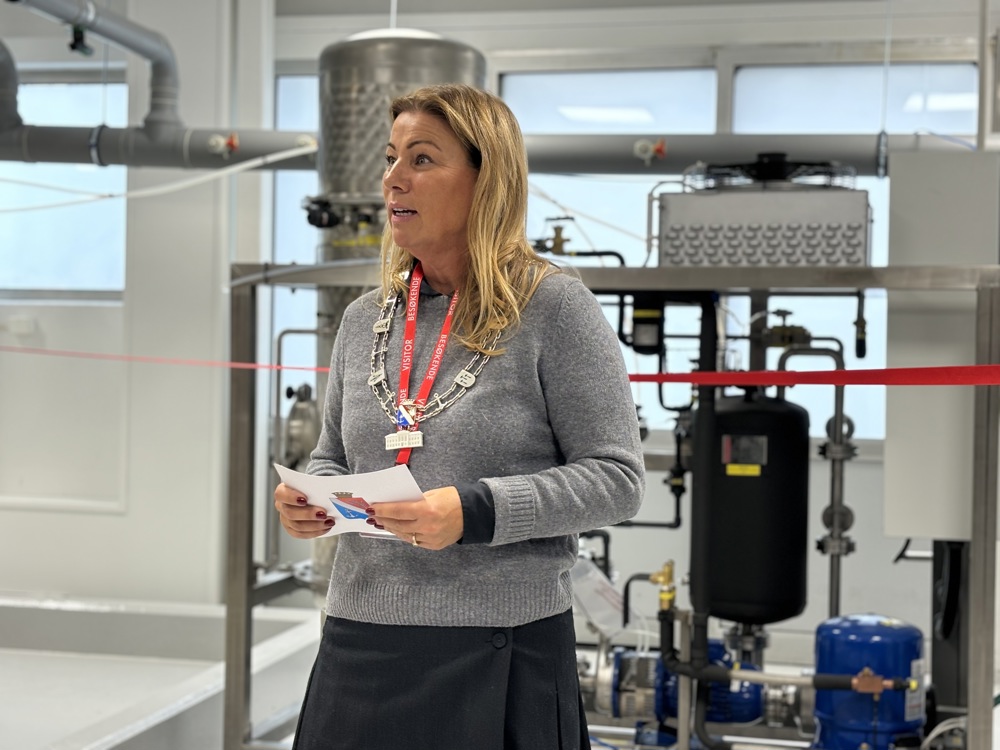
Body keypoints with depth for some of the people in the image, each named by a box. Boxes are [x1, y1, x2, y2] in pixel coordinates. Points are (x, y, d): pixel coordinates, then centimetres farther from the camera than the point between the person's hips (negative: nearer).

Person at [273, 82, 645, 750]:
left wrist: (476, 512, -20)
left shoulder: (552, 306, -6)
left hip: (502, 652, -4)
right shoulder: (364, 320, 11)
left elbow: (617, 479, -9)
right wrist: (310, 495, -1)